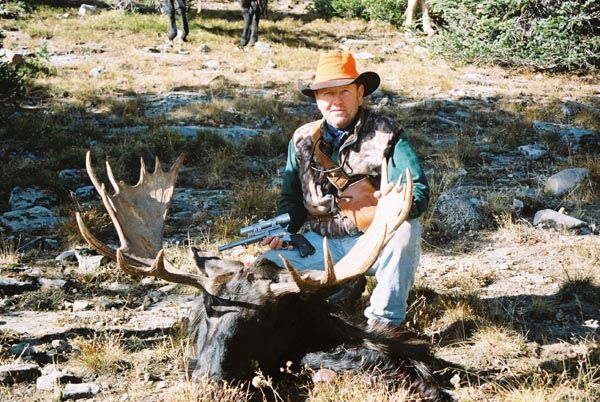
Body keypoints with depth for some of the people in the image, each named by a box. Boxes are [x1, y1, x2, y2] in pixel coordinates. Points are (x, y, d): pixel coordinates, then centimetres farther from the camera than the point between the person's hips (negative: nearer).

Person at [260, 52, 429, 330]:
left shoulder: (386, 135, -8)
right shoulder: (303, 140, 5)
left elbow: (417, 193, -18)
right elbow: (291, 197, 16)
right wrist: (283, 229, -5)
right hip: (322, 244, 4)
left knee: (405, 231, -36)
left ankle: (385, 318, -15)